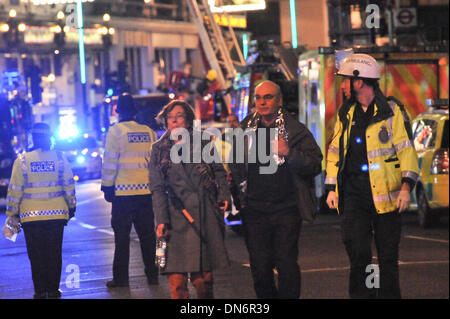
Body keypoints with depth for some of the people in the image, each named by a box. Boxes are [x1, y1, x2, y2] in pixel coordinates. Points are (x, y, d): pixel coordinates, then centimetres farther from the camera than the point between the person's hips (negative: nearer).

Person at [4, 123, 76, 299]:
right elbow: (69, 185, 4)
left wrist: (12, 214, 6)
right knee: (54, 253, 9)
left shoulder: (22, 160, -3)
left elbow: (15, 190, -2)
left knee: (37, 255, 6)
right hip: (56, 214, 1)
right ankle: (53, 289, 10)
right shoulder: (59, 158, 1)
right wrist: (71, 206, 16)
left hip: (31, 216, -1)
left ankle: (41, 290, 6)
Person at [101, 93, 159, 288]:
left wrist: (107, 186, -3)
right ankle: (152, 274, 12)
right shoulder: (149, 132, 9)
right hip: (147, 190, 4)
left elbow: (110, 161, -8)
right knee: (147, 233, 10)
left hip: (124, 191, -4)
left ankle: (121, 277, 0)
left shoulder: (116, 131, -6)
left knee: (122, 235, 1)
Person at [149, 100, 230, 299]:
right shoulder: (159, 150, 9)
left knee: (203, 278, 0)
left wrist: (223, 196, -1)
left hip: (206, 215, 0)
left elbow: (219, 171, 15)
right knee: (177, 280, -11)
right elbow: (157, 189, 6)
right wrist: (161, 220, -4)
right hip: (177, 219, 0)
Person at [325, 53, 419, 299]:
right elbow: (334, 152, 21)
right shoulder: (346, 114, 16)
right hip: (353, 192, 3)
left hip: (385, 192, -3)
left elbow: (406, 149, -2)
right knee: (357, 250, -10)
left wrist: (406, 186, -13)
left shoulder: (391, 111, 1)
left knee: (388, 256, 2)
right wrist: (332, 188, 12)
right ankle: (360, 294, 1)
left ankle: (389, 295, 13)